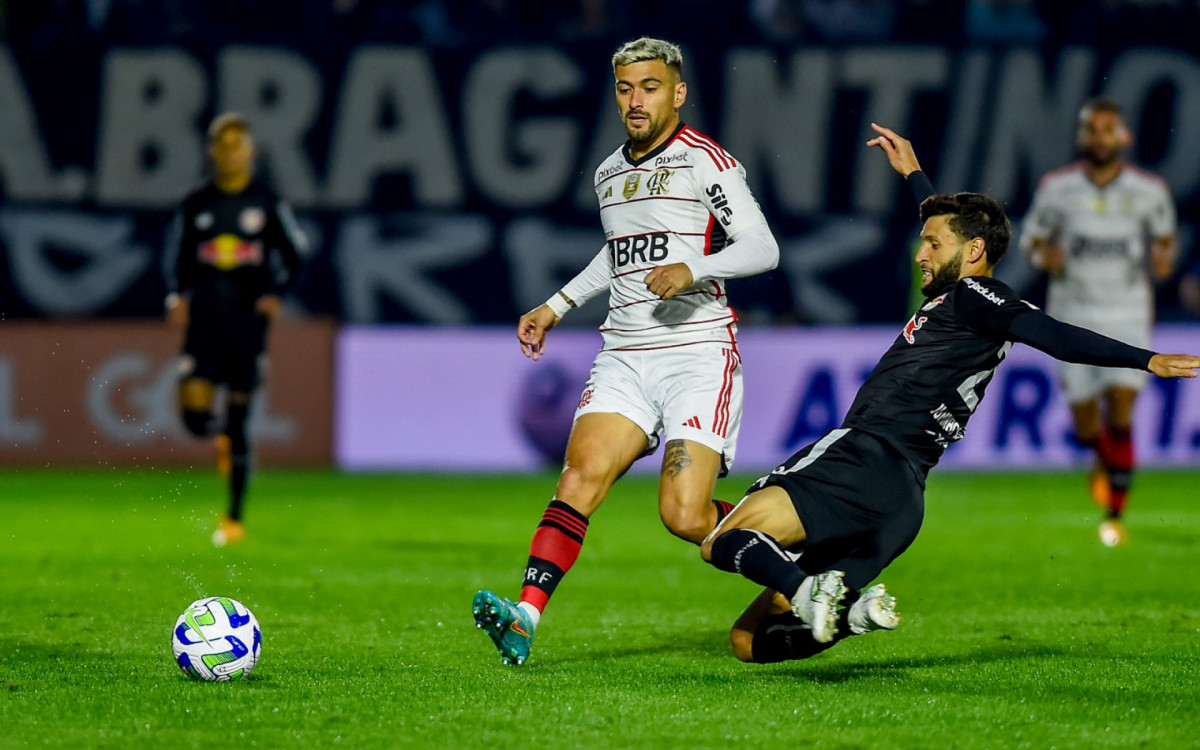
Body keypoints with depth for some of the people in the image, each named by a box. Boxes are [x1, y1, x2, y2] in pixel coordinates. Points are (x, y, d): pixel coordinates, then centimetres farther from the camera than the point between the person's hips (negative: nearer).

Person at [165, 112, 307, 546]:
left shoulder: (267, 204, 2)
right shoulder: (195, 205, 7)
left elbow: (293, 257, 7)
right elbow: (180, 260, 14)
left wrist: (276, 295, -10)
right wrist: (177, 296, -4)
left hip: (248, 320, -2)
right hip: (205, 319, 2)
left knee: (238, 421, -2)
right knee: (194, 413, -14)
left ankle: (235, 519, 8)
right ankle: (220, 440, 25)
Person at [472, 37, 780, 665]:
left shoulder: (705, 160, -4)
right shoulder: (609, 174, 17)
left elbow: (762, 248, -11)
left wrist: (693, 269, -26)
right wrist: (556, 306, 30)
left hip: (699, 354, -5)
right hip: (623, 356, 5)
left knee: (685, 517, -14)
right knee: (581, 476, -18)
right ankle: (523, 620, -27)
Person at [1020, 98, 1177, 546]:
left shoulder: (1148, 191, -2)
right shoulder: (1056, 188, -2)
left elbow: (1164, 236, 14)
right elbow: (1032, 236, 10)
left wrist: (1164, 257, -9)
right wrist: (1043, 255, -12)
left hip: (1128, 313, -1)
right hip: (1072, 312, 1)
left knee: (1120, 412, -14)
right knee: (1084, 422, 2)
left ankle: (1115, 515, -5)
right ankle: (1104, 459, 39)